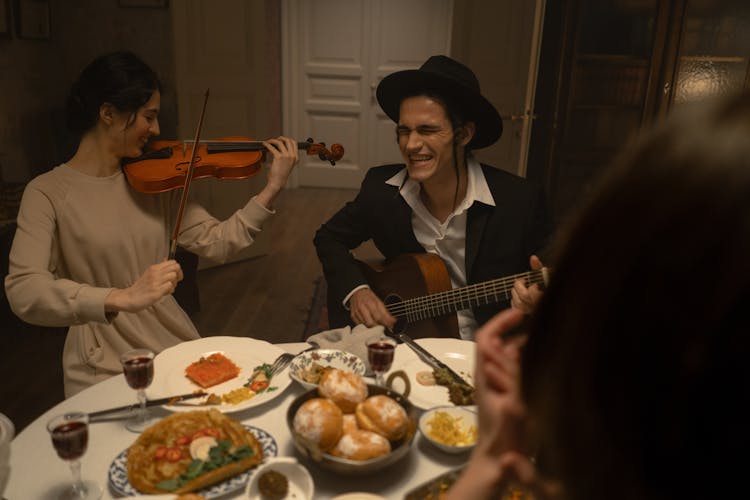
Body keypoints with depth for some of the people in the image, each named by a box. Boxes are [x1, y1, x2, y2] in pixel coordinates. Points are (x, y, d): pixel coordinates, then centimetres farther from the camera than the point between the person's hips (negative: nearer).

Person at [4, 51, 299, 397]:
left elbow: (216, 242, -1)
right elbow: (23, 292, -21)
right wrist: (121, 298, -36)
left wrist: (271, 190, -11)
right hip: (105, 368, -4)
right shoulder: (48, 193, -8)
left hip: (175, 341, 4)